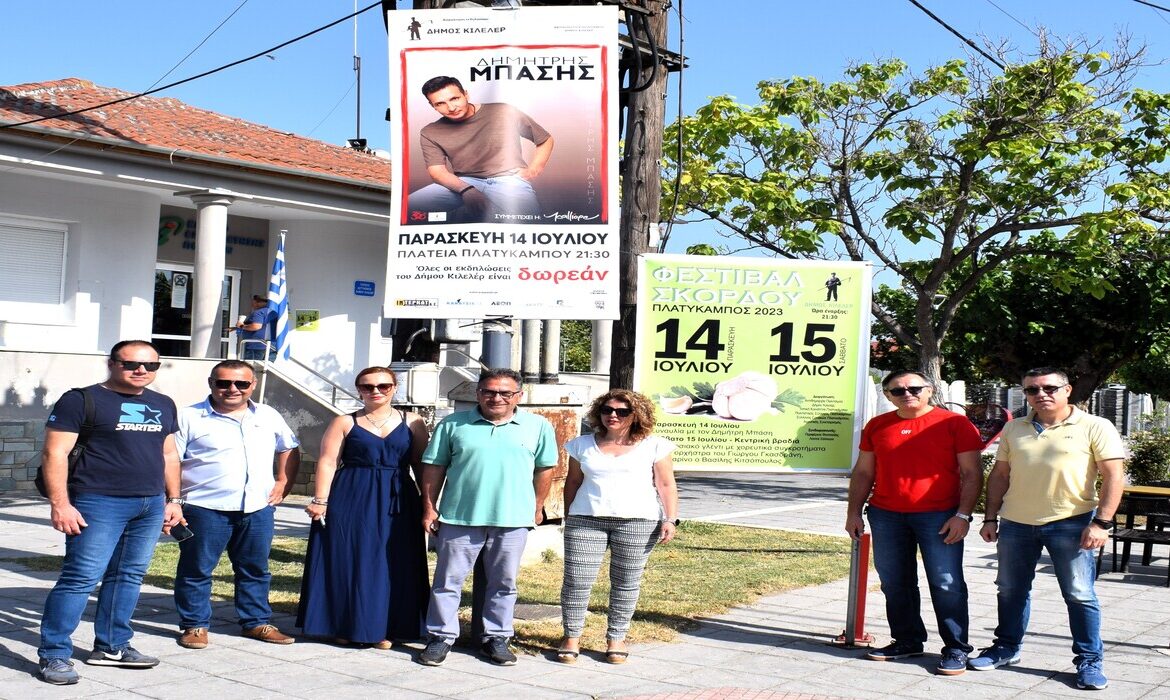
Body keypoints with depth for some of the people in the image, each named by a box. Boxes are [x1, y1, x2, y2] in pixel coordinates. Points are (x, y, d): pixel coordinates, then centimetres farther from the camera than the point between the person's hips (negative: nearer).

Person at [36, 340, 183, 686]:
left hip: (152, 505, 6)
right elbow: (55, 453, -9)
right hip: (99, 503, -6)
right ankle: (53, 654, 0)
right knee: (82, 577, -8)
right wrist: (60, 504, -15)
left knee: (129, 576, 10)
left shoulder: (163, 405, 15)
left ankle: (111, 647, 21)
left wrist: (173, 499, 17)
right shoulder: (82, 400, -5)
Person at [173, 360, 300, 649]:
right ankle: (194, 625, 17)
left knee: (255, 569, 12)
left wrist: (283, 483, 12)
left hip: (258, 508, 4)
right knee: (196, 570, 4)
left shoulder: (268, 416, 10)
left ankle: (257, 622, 24)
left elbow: (289, 449, 24)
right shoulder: (189, 417, -3)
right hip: (205, 509, -4)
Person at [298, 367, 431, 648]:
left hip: (396, 503, 1)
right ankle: (347, 626, 15)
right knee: (349, 562, 3)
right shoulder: (345, 422, 4)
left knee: (390, 565, 3)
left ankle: (383, 628, 13)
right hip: (351, 501, -1)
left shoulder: (412, 423, 6)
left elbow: (422, 466, 6)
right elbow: (328, 462, -1)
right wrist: (320, 500, -10)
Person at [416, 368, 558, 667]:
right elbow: (434, 468, 5)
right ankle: (441, 636, 18)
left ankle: (496, 638, 23)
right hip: (459, 517, 0)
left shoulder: (538, 426, 2)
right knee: (448, 580, 6)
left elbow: (544, 469, 11)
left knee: (503, 583, 10)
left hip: (512, 519, 1)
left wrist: (537, 508, 11)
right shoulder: (452, 424, 1)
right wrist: (429, 507, 1)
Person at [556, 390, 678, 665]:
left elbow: (666, 485, 3)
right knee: (576, 580, -3)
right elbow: (572, 482, 15)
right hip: (586, 520, 1)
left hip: (638, 522, -1)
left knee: (626, 582, 4)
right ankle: (571, 636, 11)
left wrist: (670, 520, -6)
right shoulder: (582, 445, 10)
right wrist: (569, 517, 14)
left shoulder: (654, 446, 3)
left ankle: (616, 638, 17)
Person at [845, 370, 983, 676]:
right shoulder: (876, 426, 9)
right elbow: (863, 472, 14)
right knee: (894, 583, 10)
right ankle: (907, 641, 23)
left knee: (946, 584, -4)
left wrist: (963, 515, -11)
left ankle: (956, 649, 6)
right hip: (886, 515, 4)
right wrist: (854, 512, 9)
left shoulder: (955, 424, -3)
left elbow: (971, 473, -4)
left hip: (939, 516, -4)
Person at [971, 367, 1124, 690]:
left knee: (1079, 594, -1)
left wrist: (1101, 522, -15)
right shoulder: (1014, 429, 10)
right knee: (1010, 590, 13)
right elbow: (999, 475, 14)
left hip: (1070, 523, -4)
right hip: (1015, 523, 4)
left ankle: (1090, 660, 12)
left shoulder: (1095, 428, -3)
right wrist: (991, 518, 8)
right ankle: (1007, 647, 29)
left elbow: (1114, 476, -7)